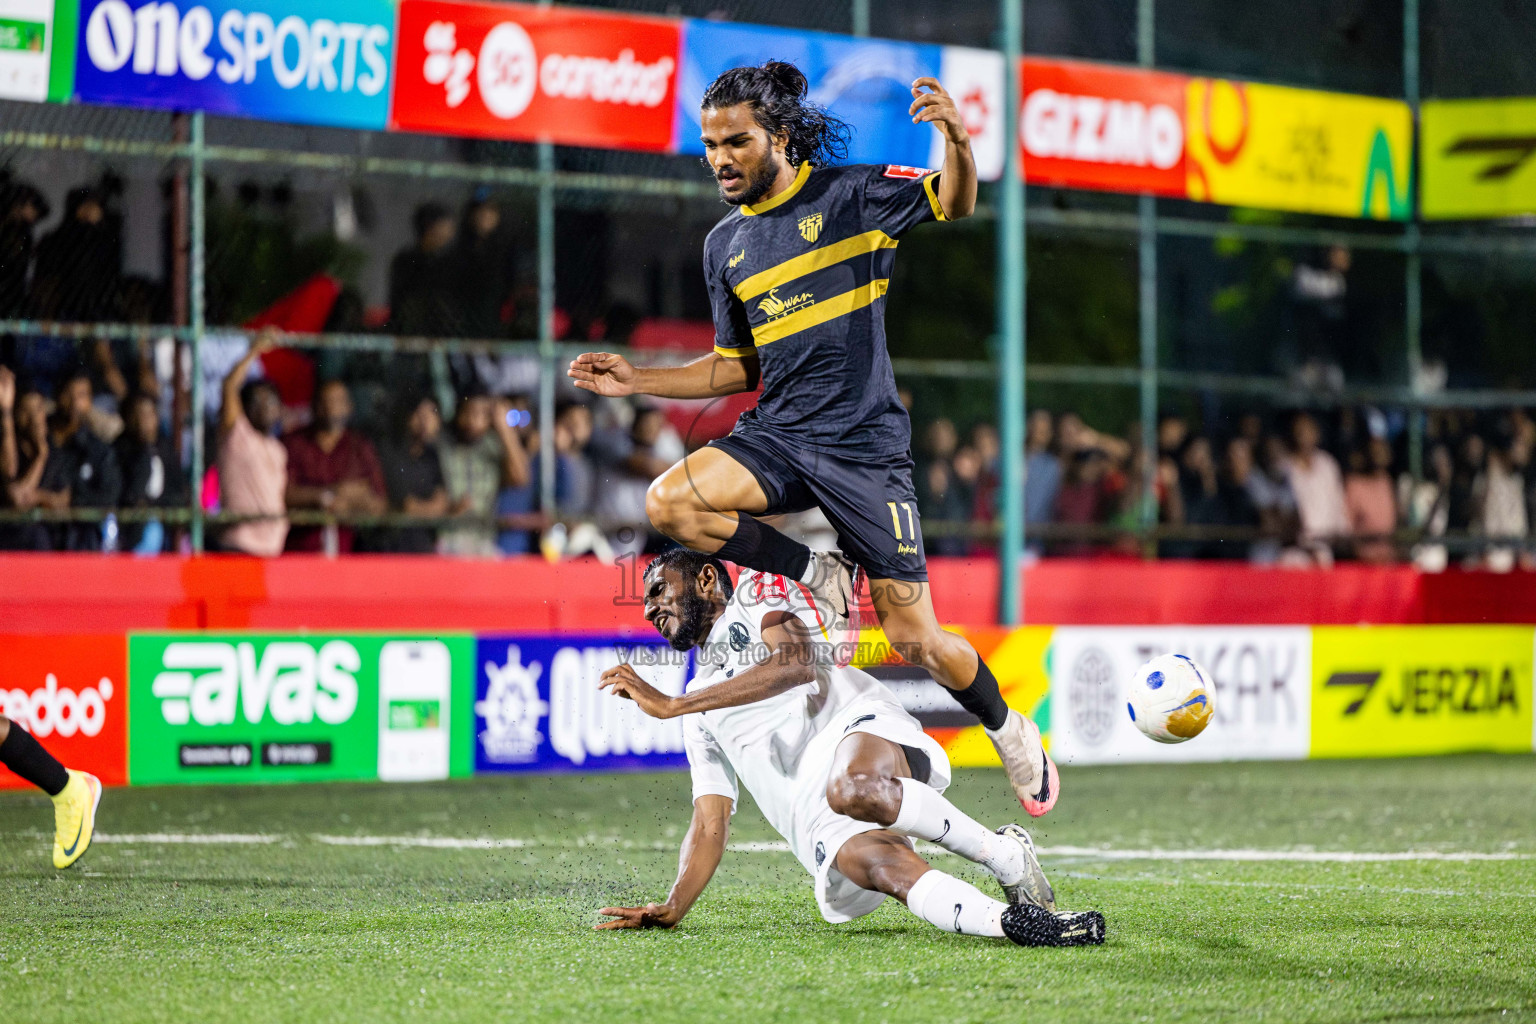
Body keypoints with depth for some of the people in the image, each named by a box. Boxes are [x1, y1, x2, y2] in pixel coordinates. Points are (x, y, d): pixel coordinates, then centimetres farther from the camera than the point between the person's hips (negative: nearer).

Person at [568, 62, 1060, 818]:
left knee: (915, 640, -4)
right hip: (777, 436, 5)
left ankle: (1007, 729, 27)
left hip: (865, 445, -5)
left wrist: (956, 140, -36)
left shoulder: (849, 195, -4)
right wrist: (638, 381, 9)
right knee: (670, 502, -25)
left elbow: (955, 204, -15)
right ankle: (824, 578, -5)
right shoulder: (725, 246, 11)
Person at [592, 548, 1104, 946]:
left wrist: (673, 705, -8)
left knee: (852, 787, -41)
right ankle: (1010, 919, -48)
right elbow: (710, 825, 29)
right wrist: (672, 909, 11)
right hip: (816, 824, 4)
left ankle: (1005, 855, -24)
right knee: (879, 864, -32)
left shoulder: (759, 592, 16)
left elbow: (799, 665, -6)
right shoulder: (701, 713, 35)